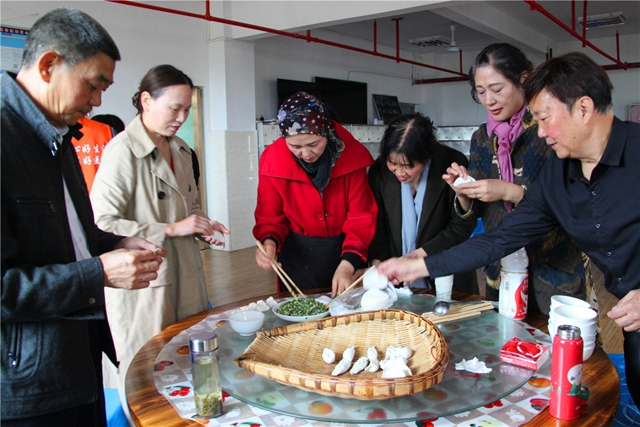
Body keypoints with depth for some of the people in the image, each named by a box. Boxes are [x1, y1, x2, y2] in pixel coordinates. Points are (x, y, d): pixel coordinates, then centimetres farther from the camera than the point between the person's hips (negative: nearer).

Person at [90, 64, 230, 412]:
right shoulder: (122, 151, -14)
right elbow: (102, 223, -20)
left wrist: (201, 228, 4)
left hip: (186, 272, 7)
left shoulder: (180, 149, 10)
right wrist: (171, 229, -21)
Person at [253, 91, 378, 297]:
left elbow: (361, 216, -15)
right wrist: (269, 242, -26)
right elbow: (270, 217, -5)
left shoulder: (351, 155, -17)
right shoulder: (272, 161, -14)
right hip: (297, 255, 0)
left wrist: (348, 264, -27)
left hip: (346, 251, 0)